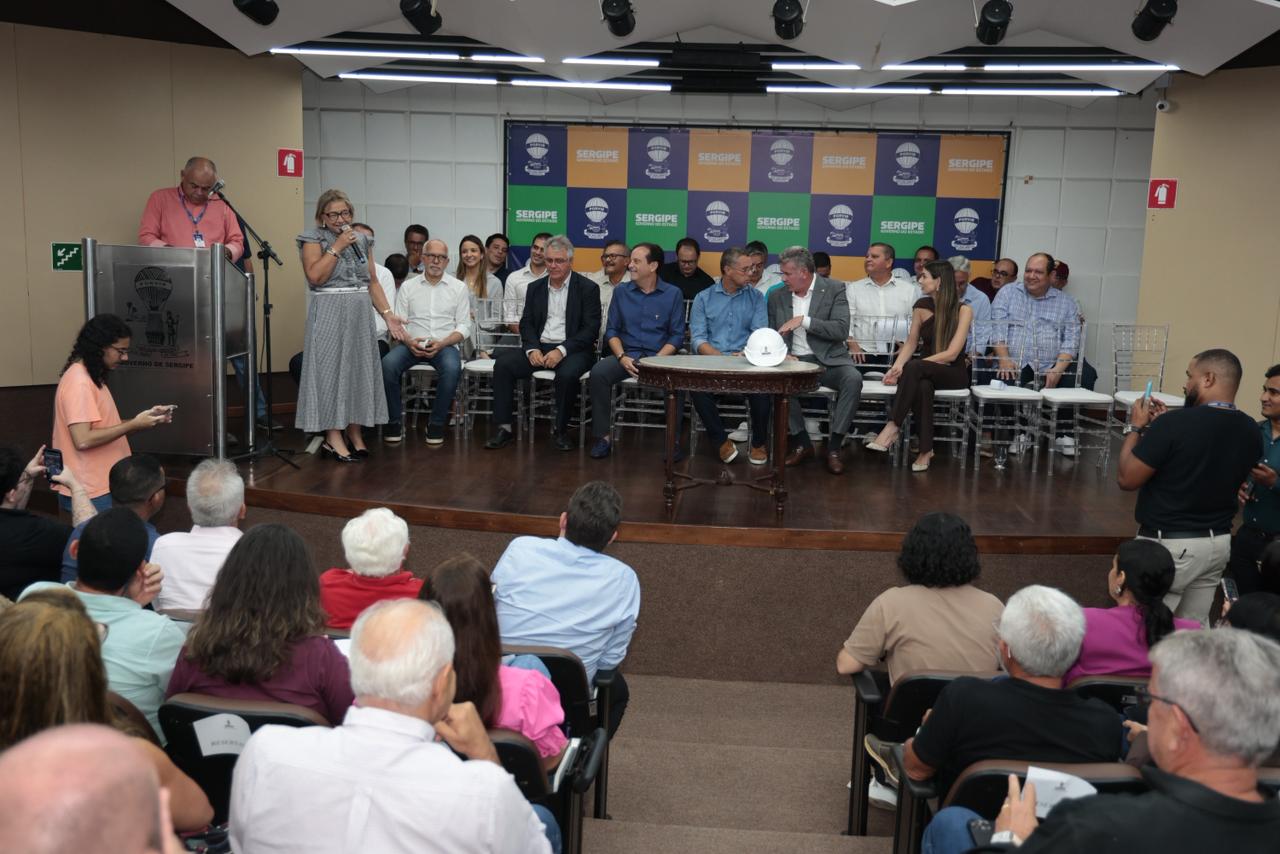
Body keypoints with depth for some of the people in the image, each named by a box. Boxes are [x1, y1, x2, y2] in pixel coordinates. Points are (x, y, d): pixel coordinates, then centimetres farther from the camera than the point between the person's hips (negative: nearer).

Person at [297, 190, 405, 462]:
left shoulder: (362, 240, 13)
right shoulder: (314, 239, -1)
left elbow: (372, 283, 12)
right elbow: (315, 276, -16)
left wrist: (388, 314, 3)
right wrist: (337, 246, -13)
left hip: (360, 314, 5)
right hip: (329, 314, -5)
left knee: (359, 369, 6)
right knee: (331, 369, -4)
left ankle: (354, 432, 14)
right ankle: (333, 437, -2)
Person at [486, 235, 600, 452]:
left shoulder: (588, 288, -1)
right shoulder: (535, 288, 14)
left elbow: (590, 329, -8)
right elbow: (526, 323, 11)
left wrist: (561, 351, -20)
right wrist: (532, 349, -10)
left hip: (572, 350, -4)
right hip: (538, 347, 4)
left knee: (568, 374, -36)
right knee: (503, 364, -20)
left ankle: (560, 430, -14)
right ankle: (504, 427, -14)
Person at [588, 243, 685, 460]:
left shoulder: (673, 294, 5)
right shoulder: (621, 292, 11)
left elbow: (677, 335, 1)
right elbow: (612, 330, 10)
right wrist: (621, 357, -9)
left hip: (659, 356, -2)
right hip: (626, 354, 2)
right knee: (598, 372, -28)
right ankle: (603, 436, -20)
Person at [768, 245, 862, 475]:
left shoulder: (834, 290, 0)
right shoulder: (777, 296, 10)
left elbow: (842, 330, -12)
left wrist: (804, 320, -18)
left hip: (828, 360, -2)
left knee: (853, 379, -33)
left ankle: (834, 446, -20)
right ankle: (801, 442, -13)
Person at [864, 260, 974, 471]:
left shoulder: (963, 310, -10)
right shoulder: (921, 306, 5)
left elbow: (952, 353, -17)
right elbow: (911, 343, 9)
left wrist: (908, 367, -24)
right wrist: (896, 367, -12)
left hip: (954, 372, -3)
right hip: (925, 372, 3)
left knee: (914, 368, -36)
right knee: (922, 386, -36)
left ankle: (892, 428, -34)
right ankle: (926, 449, -33)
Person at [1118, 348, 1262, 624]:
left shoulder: (1175, 423, -22)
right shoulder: (1250, 430, 1)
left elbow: (1127, 479, -15)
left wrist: (1136, 427, -2)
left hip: (1169, 544, -7)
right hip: (1218, 542, 7)